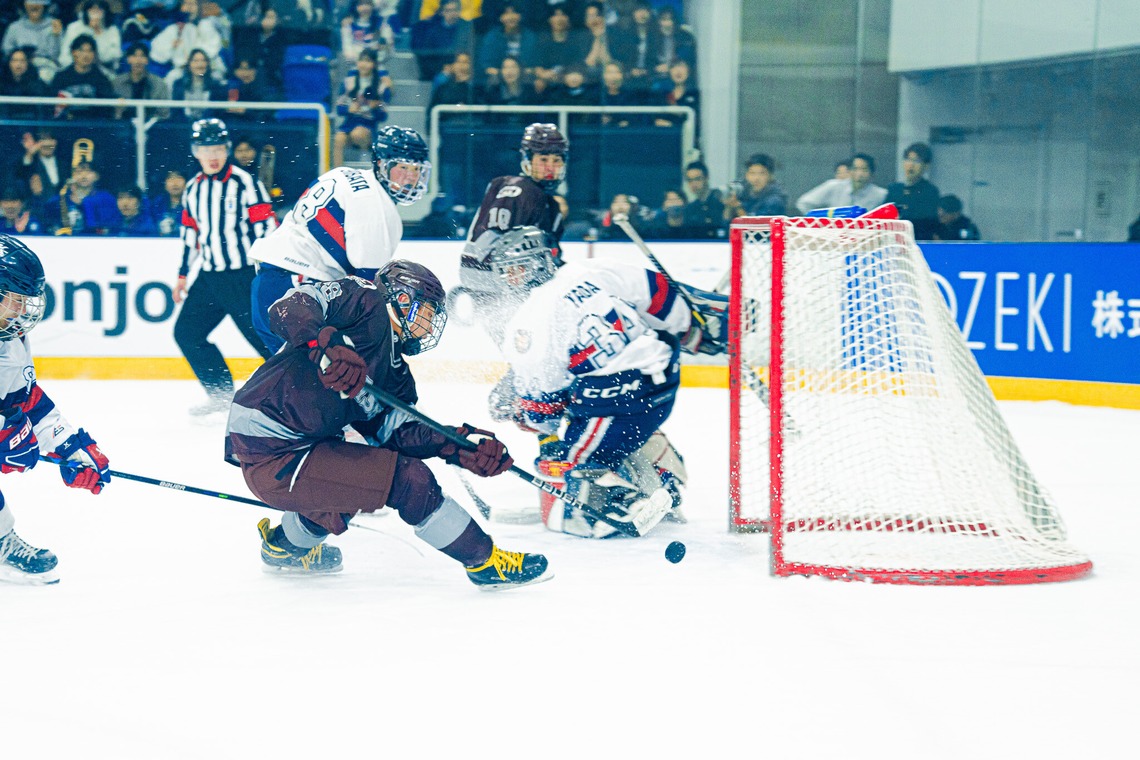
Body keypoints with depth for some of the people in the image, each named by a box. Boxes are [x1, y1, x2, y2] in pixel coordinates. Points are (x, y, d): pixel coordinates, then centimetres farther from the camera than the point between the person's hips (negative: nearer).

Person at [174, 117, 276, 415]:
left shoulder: (245, 183, -10)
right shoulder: (193, 190, 11)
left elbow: (266, 228, -12)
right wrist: (183, 274, 21)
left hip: (244, 276, -7)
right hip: (210, 277, 7)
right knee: (187, 332, 6)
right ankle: (222, 394, 15)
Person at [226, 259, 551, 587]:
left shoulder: (395, 373, 18)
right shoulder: (365, 301, -4)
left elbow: (398, 431, 4)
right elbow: (288, 308, -17)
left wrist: (458, 448, -11)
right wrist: (327, 345, -36)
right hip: (273, 460, -10)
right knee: (409, 479, -12)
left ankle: (285, 545, 44)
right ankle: (483, 560, 4)